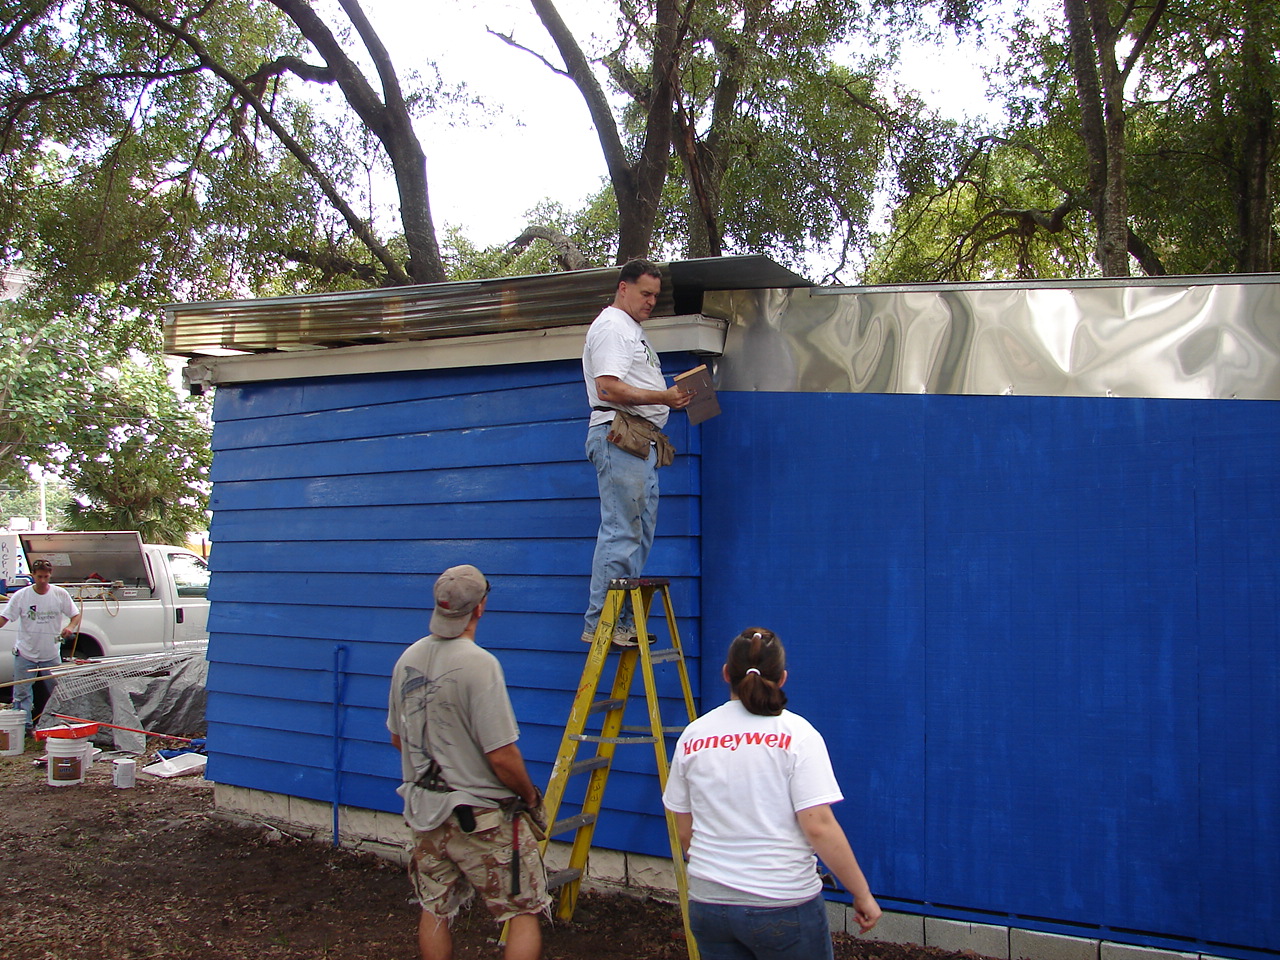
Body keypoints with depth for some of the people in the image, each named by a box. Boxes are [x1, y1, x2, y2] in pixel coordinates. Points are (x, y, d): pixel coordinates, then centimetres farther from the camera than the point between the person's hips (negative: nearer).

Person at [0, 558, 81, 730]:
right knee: (22, 692, 0)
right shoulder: (21, 596, -5)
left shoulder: (60, 594, -3)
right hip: (25, 653, -1)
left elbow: (76, 615, 5)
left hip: (51, 654, 1)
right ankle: (24, 726, 8)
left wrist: (70, 627, -16)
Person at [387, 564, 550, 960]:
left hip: (423, 810, 7)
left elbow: (397, 738, 13)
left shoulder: (407, 659, 2)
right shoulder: (479, 664, -22)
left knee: (435, 911, 19)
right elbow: (501, 755, -22)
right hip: (481, 816, -7)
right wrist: (530, 795, -5)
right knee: (524, 912, 6)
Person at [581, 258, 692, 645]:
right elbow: (609, 388, -18)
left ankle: (623, 621, 13)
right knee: (620, 531, -12)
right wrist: (663, 397, -21)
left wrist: (673, 394, 17)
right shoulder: (611, 327, -6)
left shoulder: (632, 330, 27)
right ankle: (600, 623, -10)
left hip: (642, 440, 11)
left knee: (640, 533, 9)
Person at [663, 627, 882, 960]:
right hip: (784, 906, -4)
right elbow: (819, 827, -14)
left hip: (708, 905, 4)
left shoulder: (692, 736, 3)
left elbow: (685, 832, 9)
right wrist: (862, 894, -4)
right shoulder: (797, 734, -8)